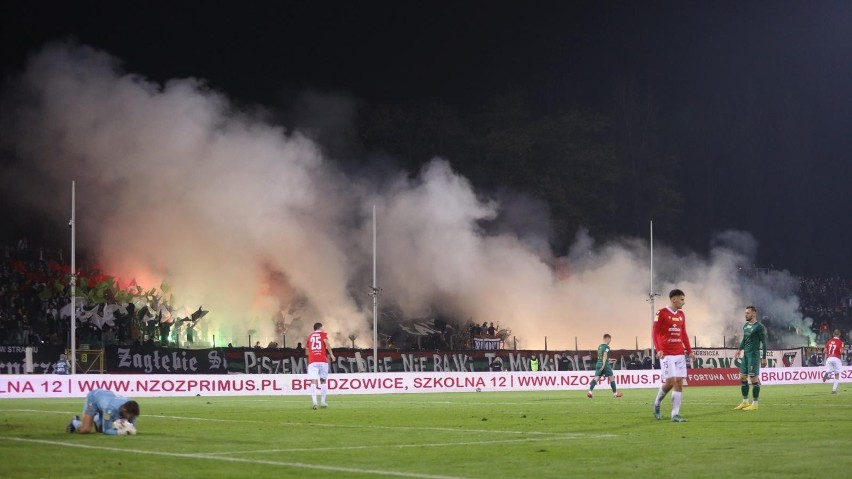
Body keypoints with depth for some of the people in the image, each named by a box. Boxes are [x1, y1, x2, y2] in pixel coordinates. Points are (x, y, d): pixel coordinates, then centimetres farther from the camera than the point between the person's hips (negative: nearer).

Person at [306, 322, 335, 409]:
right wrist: (331, 354, -10)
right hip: (323, 361, -1)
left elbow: (307, 352, 23)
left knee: (313, 381, -9)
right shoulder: (323, 334, 9)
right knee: (323, 381, 13)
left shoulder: (310, 336, 19)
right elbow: (327, 344, -12)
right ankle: (323, 402, 13)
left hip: (312, 361, 1)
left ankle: (314, 401, -26)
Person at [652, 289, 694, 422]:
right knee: (670, 382, -11)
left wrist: (689, 351, 13)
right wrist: (658, 350, -21)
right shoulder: (661, 313, -6)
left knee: (679, 383, 0)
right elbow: (655, 332, -10)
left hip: (680, 354, 6)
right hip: (667, 354, -6)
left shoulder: (681, 315, 13)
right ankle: (657, 403, 16)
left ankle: (675, 415, 2)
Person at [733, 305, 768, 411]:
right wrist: (740, 349, 9)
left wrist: (764, 358, -12)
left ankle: (755, 404, 0)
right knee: (742, 378, 9)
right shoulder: (745, 326, 13)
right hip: (745, 355, 8)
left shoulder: (759, 327, -10)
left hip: (754, 355, -8)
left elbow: (764, 343, -9)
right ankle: (745, 402, 18)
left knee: (754, 378, -5)